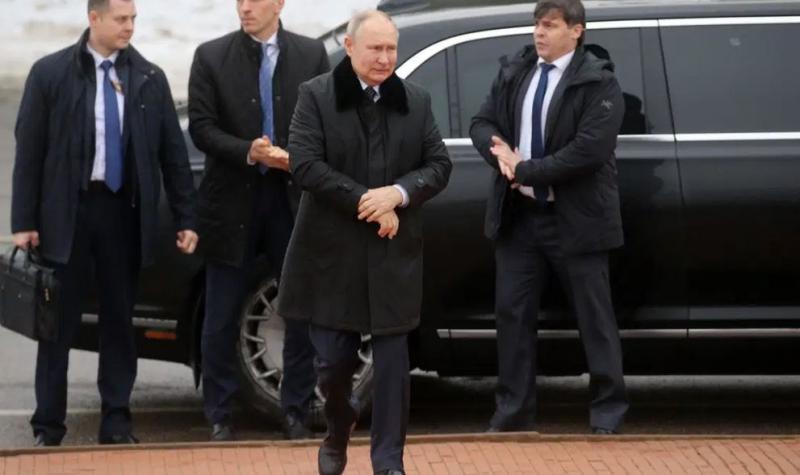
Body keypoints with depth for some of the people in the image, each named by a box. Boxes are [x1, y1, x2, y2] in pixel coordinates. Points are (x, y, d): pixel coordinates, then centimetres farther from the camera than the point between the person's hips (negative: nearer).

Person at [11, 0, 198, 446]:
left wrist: (186, 218, 3)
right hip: (66, 211, -2)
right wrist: (24, 222, -5)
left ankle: (117, 420, 14)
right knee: (60, 321, 3)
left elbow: (174, 152, 6)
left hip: (124, 211, 2)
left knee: (120, 318, 7)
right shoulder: (51, 73, -2)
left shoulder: (150, 79, 3)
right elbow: (29, 151, -1)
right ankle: (49, 425, 9)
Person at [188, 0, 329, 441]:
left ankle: (295, 412, 16)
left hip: (294, 198, 1)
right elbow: (201, 127, -5)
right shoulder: (211, 57, -1)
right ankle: (219, 417, 14)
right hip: (233, 201, -1)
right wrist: (248, 153, -19)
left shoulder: (311, 54, 3)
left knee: (303, 313, 5)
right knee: (222, 318, 5)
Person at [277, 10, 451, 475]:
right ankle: (339, 430, 33)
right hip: (332, 251, -2)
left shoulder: (416, 100, 6)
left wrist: (398, 194, -14)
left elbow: (440, 165, 5)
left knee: (392, 358, 0)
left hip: (395, 253, 2)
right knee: (334, 359, 4)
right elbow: (305, 164, -12)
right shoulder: (316, 96, -3)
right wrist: (365, 203, -17)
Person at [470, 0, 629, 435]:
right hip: (518, 215, 5)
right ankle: (513, 411, 14)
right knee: (512, 313, 7)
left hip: (575, 220, -5)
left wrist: (525, 170, -19)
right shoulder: (513, 73, 8)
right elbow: (482, 123, 9)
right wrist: (502, 151, -15)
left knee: (594, 319, 2)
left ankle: (608, 414, 10)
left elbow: (590, 149, -21)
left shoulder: (598, 82, -12)